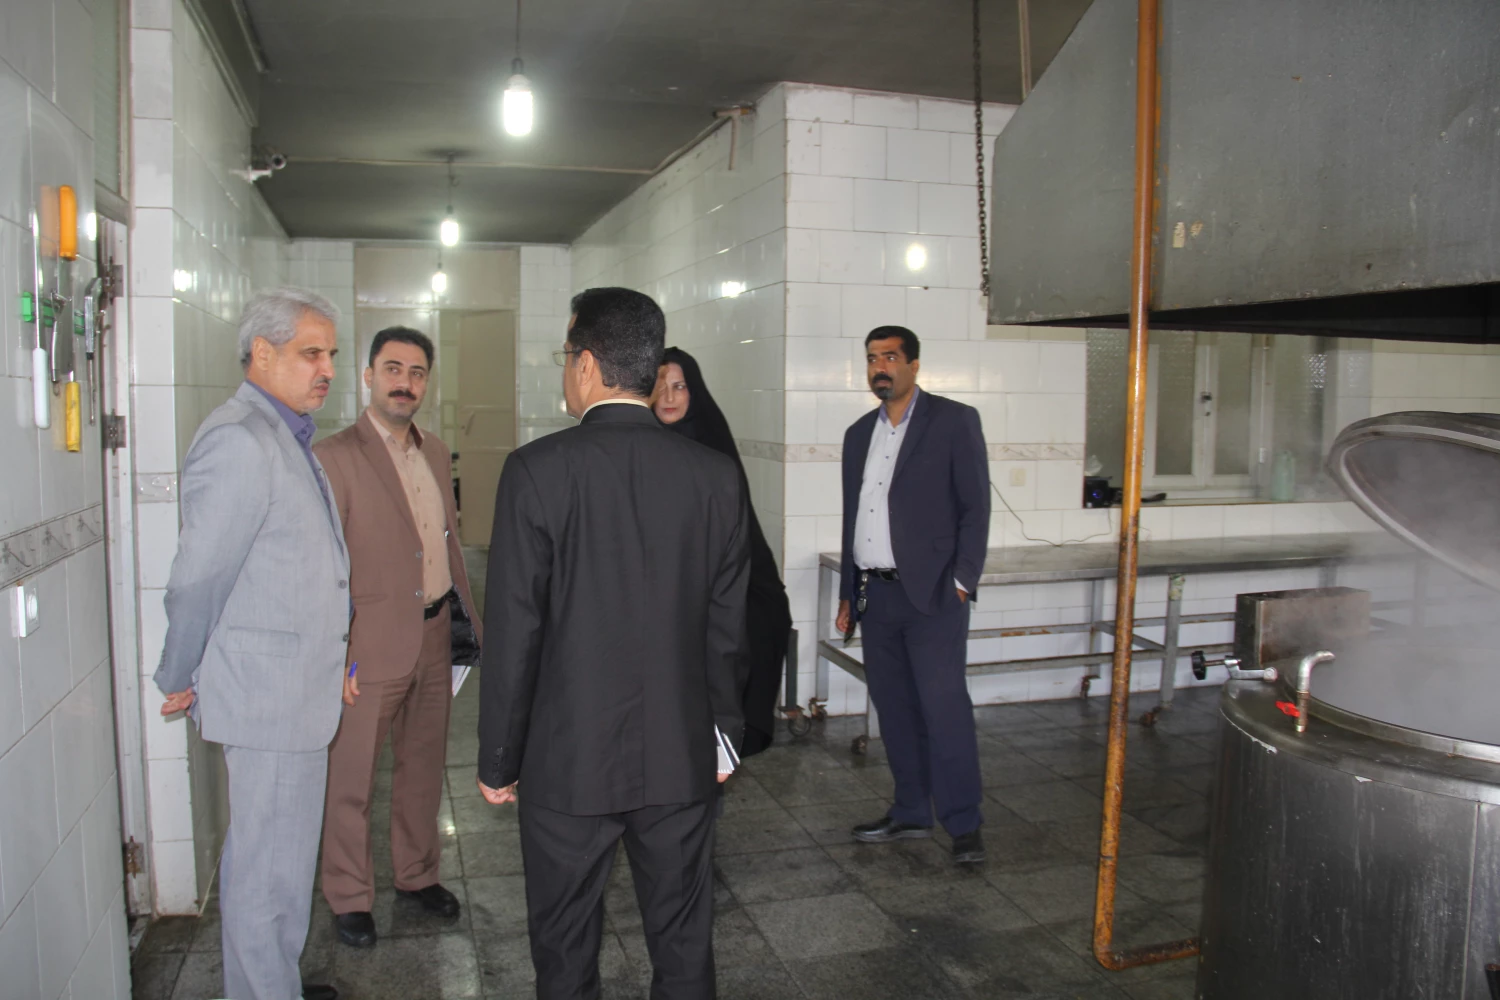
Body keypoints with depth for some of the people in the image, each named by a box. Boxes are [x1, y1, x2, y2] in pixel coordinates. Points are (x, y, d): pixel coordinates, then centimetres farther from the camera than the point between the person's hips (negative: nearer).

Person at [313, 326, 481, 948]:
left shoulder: (435, 453, 11)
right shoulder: (335, 457, -11)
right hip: (372, 644, -6)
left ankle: (417, 873, 36)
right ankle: (348, 896, 25)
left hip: (434, 638, 7)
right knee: (350, 777, 7)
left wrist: (463, 613, 15)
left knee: (424, 766, 18)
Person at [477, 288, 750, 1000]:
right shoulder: (716, 476, -4)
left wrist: (498, 760, 0)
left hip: (568, 760, -2)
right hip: (682, 757, 3)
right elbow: (726, 628, 2)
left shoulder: (537, 469, -14)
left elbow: (513, 632, -12)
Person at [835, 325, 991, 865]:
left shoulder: (954, 420, -2)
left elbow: (976, 505, -5)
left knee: (944, 705, -8)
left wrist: (962, 582, -11)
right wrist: (848, 594, 16)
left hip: (931, 594, -6)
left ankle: (964, 823, 4)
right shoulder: (859, 433, 15)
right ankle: (911, 811, 23)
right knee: (893, 707, 11)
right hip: (875, 594, 6)